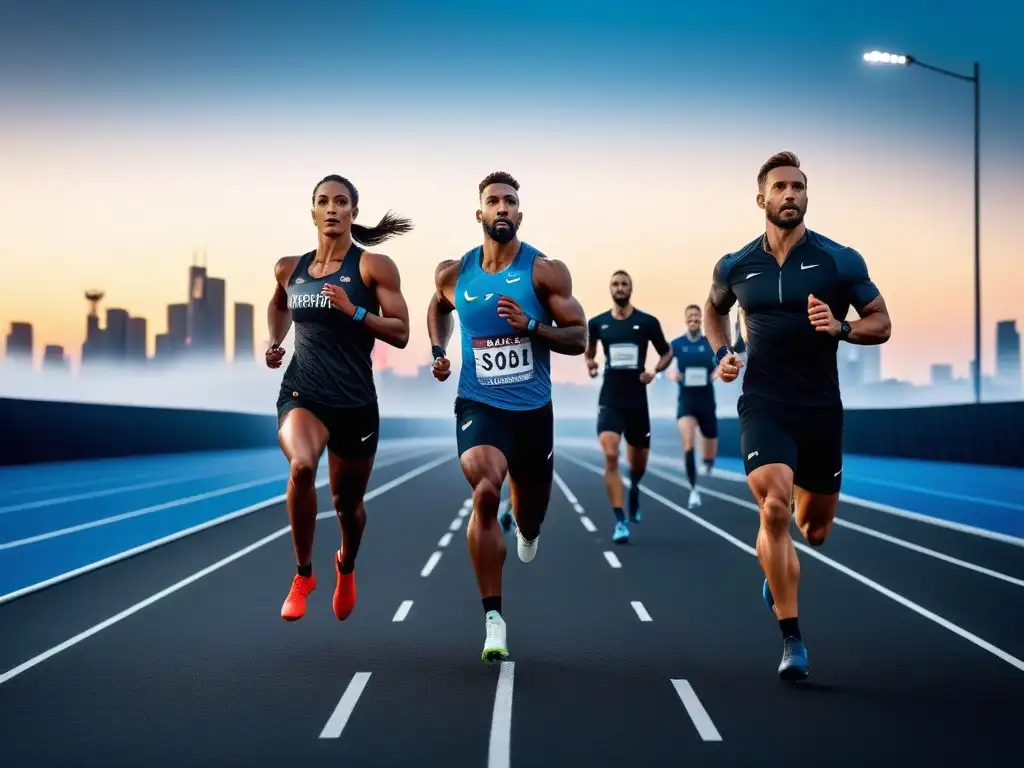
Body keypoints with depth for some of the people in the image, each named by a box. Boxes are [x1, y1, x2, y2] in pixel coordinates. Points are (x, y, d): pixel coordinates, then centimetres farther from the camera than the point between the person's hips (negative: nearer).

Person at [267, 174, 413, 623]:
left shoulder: (372, 266, -6)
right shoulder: (289, 269, 6)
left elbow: (400, 333, -10)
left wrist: (354, 311, -22)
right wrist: (275, 343, 12)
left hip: (355, 402, -1)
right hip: (301, 395, 1)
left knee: (348, 503, 15)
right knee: (301, 466, -31)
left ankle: (346, 569, 51)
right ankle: (303, 575, -11)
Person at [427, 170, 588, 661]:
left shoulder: (545, 271, -6)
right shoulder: (454, 274, 1)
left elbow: (578, 339, -6)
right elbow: (438, 308, 25)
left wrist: (531, 326, -22)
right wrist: (438, 352, 9)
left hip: (532, 409, 1)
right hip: (478, 404, -1)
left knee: (532, 505, 16)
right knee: (485, 493, -26)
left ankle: (526, 531, 59)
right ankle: (493, 618, -19)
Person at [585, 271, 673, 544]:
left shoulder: (647, 322, -1)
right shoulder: (597, 323, 2)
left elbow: (667, 353, 10)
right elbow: (589, 348, 21)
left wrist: (654, 371, -8)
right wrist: (590, 363, 0)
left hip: (637, 400, 1)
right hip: (610, 400, -1)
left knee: (638, 462, 13)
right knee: (610, 457, -19)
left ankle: (634, 489, 51)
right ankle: (620, 522, -16)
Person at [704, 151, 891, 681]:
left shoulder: (840, 261, -3)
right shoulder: (736, 267, 2)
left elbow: (881, 324, 2)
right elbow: (714, 307, 23)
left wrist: (841, 328, -18)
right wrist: (721, 353, 6)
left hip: (820, 408, 1)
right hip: (763, 405, -1)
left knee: (815, 527, 11)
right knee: (774, 505, -23)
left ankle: (776, 568, 50)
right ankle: (792, 642, -13)